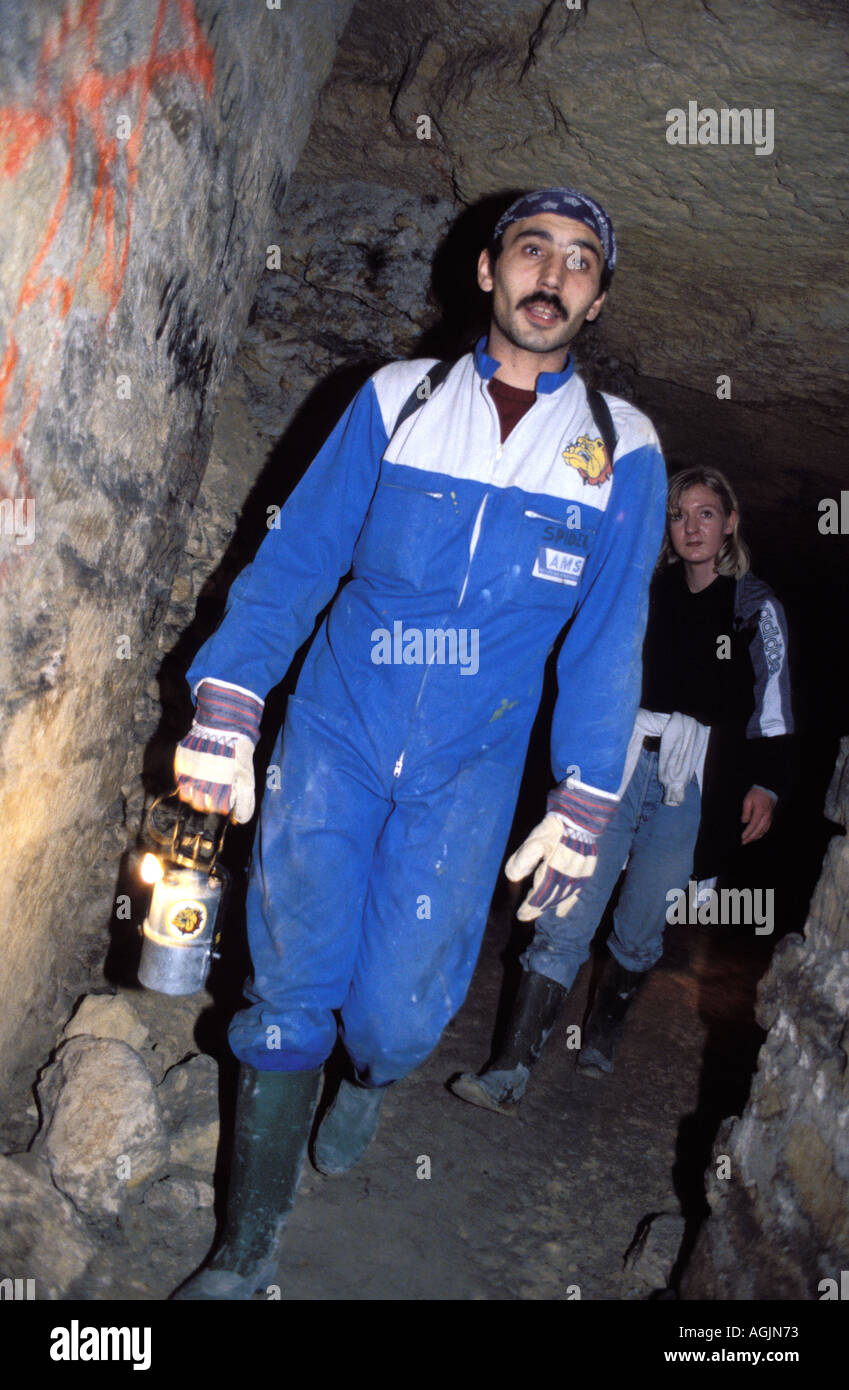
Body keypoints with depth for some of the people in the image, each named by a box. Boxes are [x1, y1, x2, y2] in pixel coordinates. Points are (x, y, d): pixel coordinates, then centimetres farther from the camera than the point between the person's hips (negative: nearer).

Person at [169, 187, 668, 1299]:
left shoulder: (622, 452, 3)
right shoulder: (396, 401, 4)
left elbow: (608, 639, 3)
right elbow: (296, 556, 1)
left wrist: (582, 805, -2)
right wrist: (224, 712, -9)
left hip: (469, 770, 0)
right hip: (334, 736, 1)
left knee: (397, 1009, -2)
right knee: (292, 988, 0)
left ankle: (369, 1083, 38)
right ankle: (248, 1253, 20)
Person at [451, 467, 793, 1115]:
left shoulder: (756, 607, 5)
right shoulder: (645, 591, 9)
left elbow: (772, 708, 8)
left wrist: (765, 786, 0)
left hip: (689, 787, -1)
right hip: (614, 766, 1)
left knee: (640, 931, 8)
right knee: (565, 920, -7)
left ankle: (606, 1029, 36)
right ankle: (512, 1072, -4)